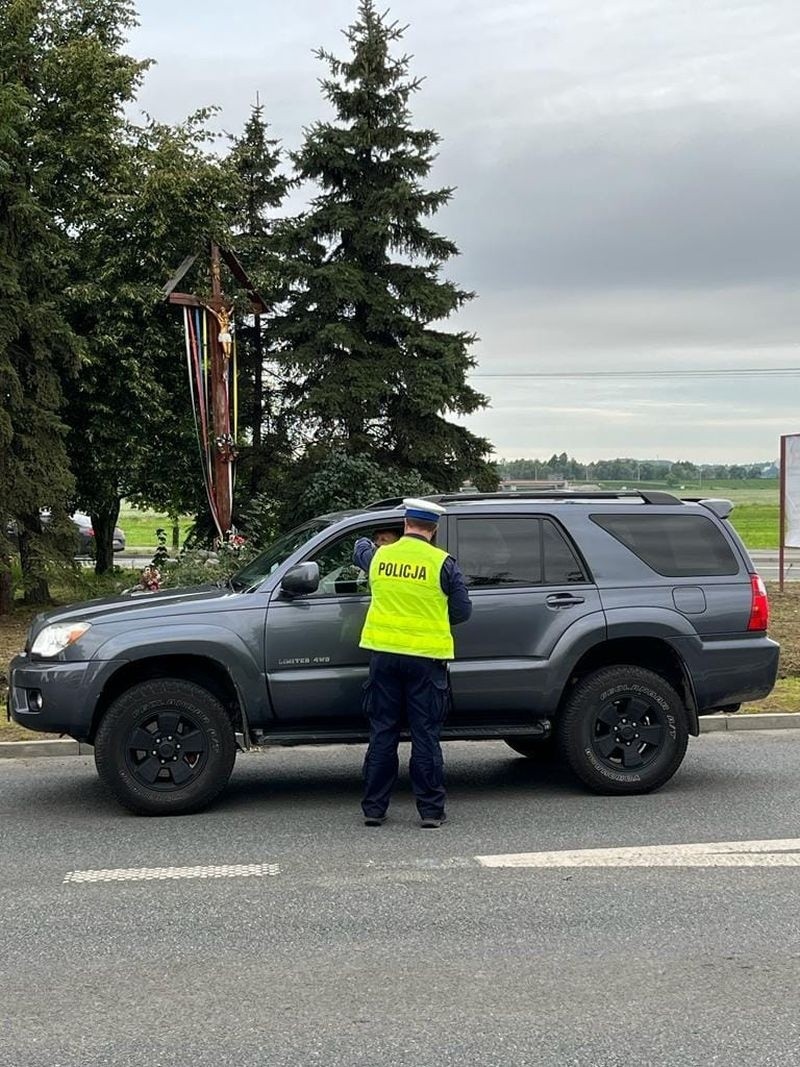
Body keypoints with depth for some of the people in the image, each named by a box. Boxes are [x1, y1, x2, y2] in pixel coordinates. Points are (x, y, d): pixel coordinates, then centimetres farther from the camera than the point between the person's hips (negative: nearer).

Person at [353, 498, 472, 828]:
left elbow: (360, 551, 27)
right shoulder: (442, 563, -7)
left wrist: (366, 542, 50)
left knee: (382, 733, 10)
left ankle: (374, 808, 13)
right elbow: (462, 611, -2)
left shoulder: (378, 556, 3)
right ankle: (430, 810, 6)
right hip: (425, 658, -3)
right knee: (425, 736, 3)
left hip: (384, 654, 3)